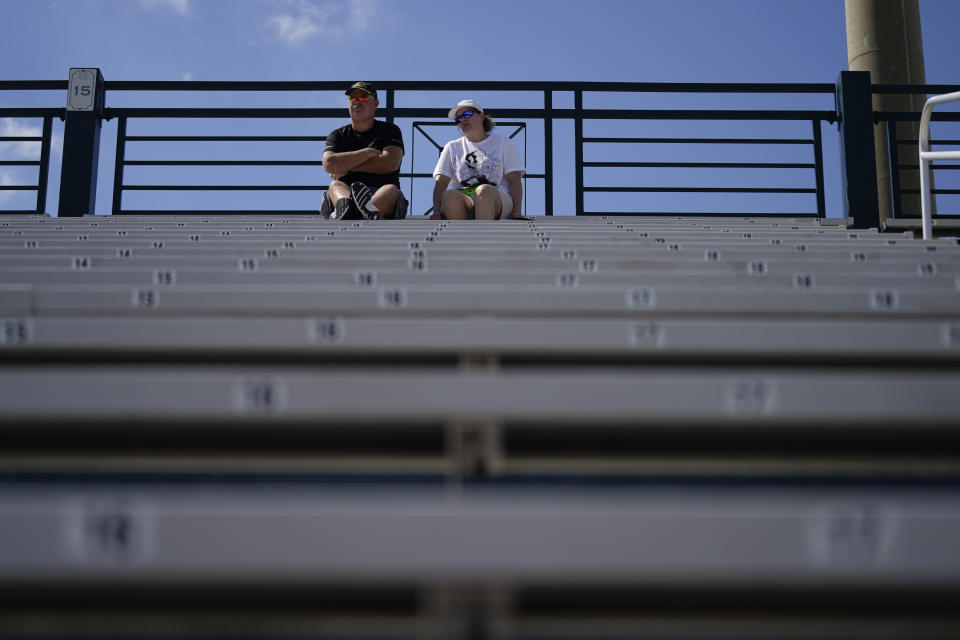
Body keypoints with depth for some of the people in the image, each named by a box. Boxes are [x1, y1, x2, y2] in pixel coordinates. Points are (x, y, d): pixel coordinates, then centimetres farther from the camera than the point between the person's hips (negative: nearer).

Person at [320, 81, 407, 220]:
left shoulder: (390, 130, 18)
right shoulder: (337, 135, 21)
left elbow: (391, 163, -3)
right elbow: (329, 164, -2)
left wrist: (347, 166, 0)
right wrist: (369, 152, 1)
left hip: (379, 194, -1)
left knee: (391, 189, -34)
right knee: (335, 185, -31)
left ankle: (371, 212, -72)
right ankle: (344, 206, -70)